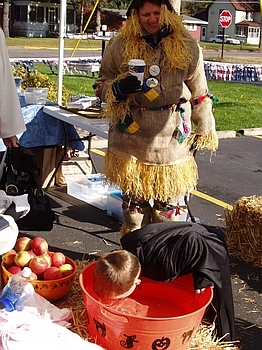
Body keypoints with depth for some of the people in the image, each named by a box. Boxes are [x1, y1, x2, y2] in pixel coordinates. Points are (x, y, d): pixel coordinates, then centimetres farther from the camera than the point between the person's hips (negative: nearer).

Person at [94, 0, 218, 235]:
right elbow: (102, 85, 7)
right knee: (134, 200, 10)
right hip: (132, 138, 0)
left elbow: (199, 93, 7)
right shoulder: (120, 46, -1)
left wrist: (204, 131, 10)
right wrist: (118, 89, -16)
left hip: (172, 139, 0)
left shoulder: (187, 46, 0)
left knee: (167, 203, 9)